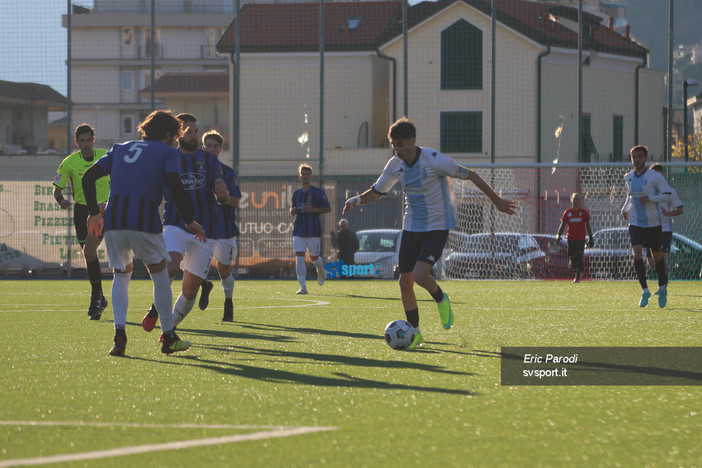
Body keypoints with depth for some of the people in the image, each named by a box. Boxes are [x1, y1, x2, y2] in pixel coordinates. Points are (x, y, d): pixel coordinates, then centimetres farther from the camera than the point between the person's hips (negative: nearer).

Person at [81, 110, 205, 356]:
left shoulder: (121, 148, 23)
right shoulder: (167, 152, 9)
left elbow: (88, 177, 17)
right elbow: (174, 185, -8)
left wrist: (94, 213, 24)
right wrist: (189, 221, -2)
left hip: (113, 218, 4)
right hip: (145, 220, -4)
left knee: (121, 275, 19)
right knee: (159, 273, 14)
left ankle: (119, 333, -1)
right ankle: (168, 338, 17)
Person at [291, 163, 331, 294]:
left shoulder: (318, 192, -2)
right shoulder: (296, 193, 12)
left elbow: (328, 208, -2)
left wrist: (314, 210, -17)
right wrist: (292, 211, -1)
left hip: (314, 230, -3)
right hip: (299, 231, 3)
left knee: (314, 257, 7)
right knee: (299, 257, -10)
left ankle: (321, 271, 43)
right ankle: (303, 287, -10)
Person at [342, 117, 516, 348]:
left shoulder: (434, 160, -18)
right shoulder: (395, 165, -1)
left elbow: (469, 175, -10)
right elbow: (376, 192, 11)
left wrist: (496, 200, -6)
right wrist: (357, 199, -12)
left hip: (437, 227, -6)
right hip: (411, 227, 6)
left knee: (420, 275, -23)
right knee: (405, 282, 1)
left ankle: (441, 299, 11)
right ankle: (414, 332, 18)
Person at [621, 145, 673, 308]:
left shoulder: (655, 177, -9)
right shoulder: (628, 177, 6)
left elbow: (667, 195, -10)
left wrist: (649, 198, -22)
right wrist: (625, 209, 16)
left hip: (653, 223, -2)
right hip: (635, 223, 2)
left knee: (657, 256, 9)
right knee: (637, 255, -15)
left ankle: (662, 288, 31)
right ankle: (645, 291, -7)